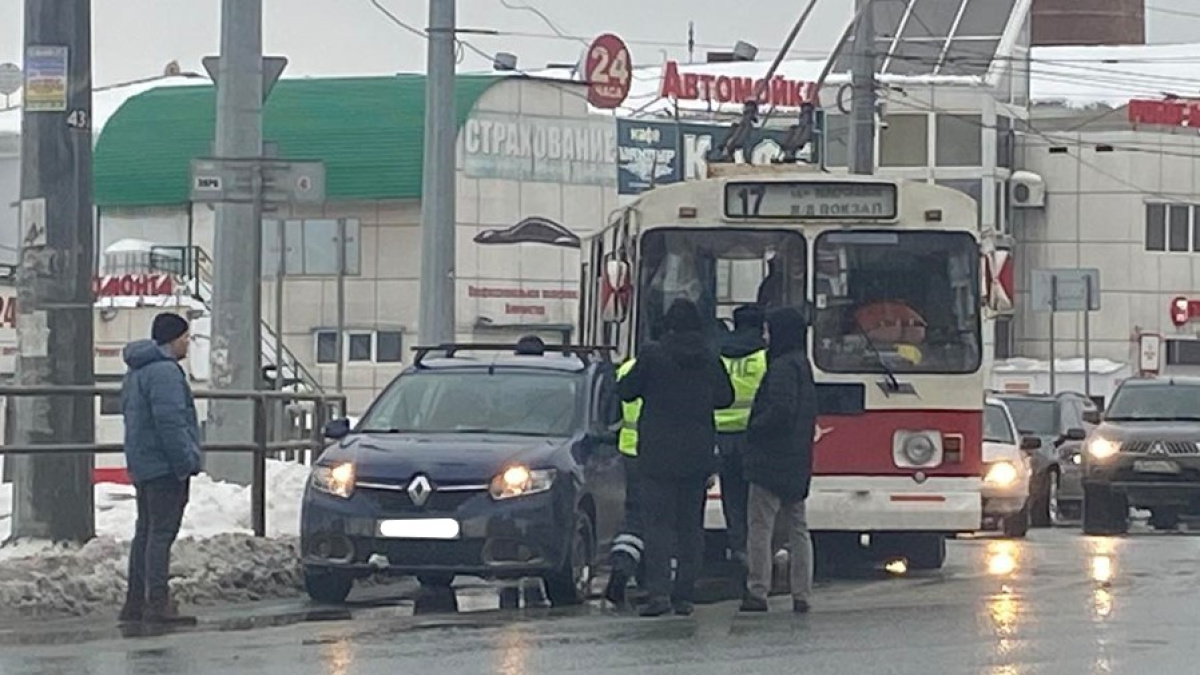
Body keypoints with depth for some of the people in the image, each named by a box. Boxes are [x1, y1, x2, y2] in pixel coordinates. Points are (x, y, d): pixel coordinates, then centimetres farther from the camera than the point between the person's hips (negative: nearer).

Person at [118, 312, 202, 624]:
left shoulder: (136, 372, 19)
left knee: (146, 531, 13)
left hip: (143, 466, 10)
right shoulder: (164, 371, -15)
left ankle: (135, 602, 16)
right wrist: (186, 462, -19)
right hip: (165, 466, -10)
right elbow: (170, 421, -22)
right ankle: (157, 604, -14)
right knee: (162, 533, -11)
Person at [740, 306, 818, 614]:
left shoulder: (783, 367, -14)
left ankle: (758, 591, -7)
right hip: (798, 462, 10)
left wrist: (754, 429, -9)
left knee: (760, 526, -6)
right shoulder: (803, 365, 16)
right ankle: (801, 594, 10)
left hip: (772, 461, -10)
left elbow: (780, 410, -23)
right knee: (797, 528, 10)